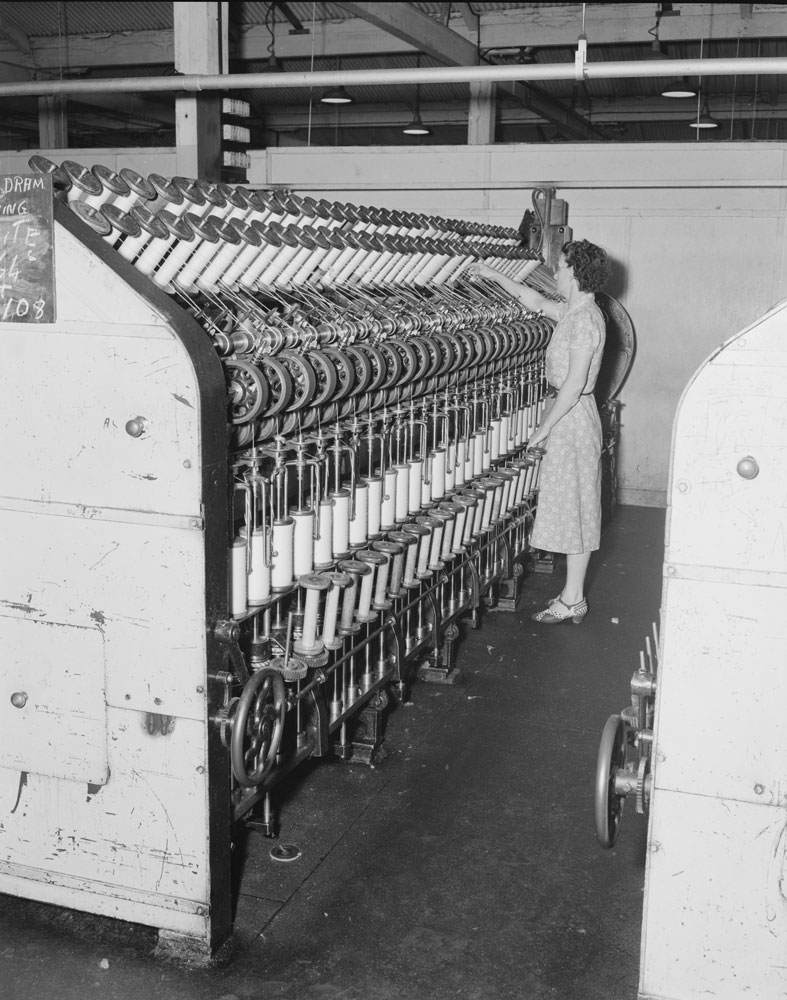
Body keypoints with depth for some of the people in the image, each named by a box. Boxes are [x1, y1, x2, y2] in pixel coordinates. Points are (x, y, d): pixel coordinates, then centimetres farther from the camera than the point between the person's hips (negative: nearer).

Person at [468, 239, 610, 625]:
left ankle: (572, 601, 6)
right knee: (572, 507, 13)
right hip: (567, 413, 10)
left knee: (573, 507, -3)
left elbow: (574, 384, -23)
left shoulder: (584, 319, -20)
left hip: (572, 417, -10)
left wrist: (544, 427, -18)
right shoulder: (573, 311, 9)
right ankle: (572, 594, 21)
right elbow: (536, 302, 27)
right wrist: (494, 275, 31)